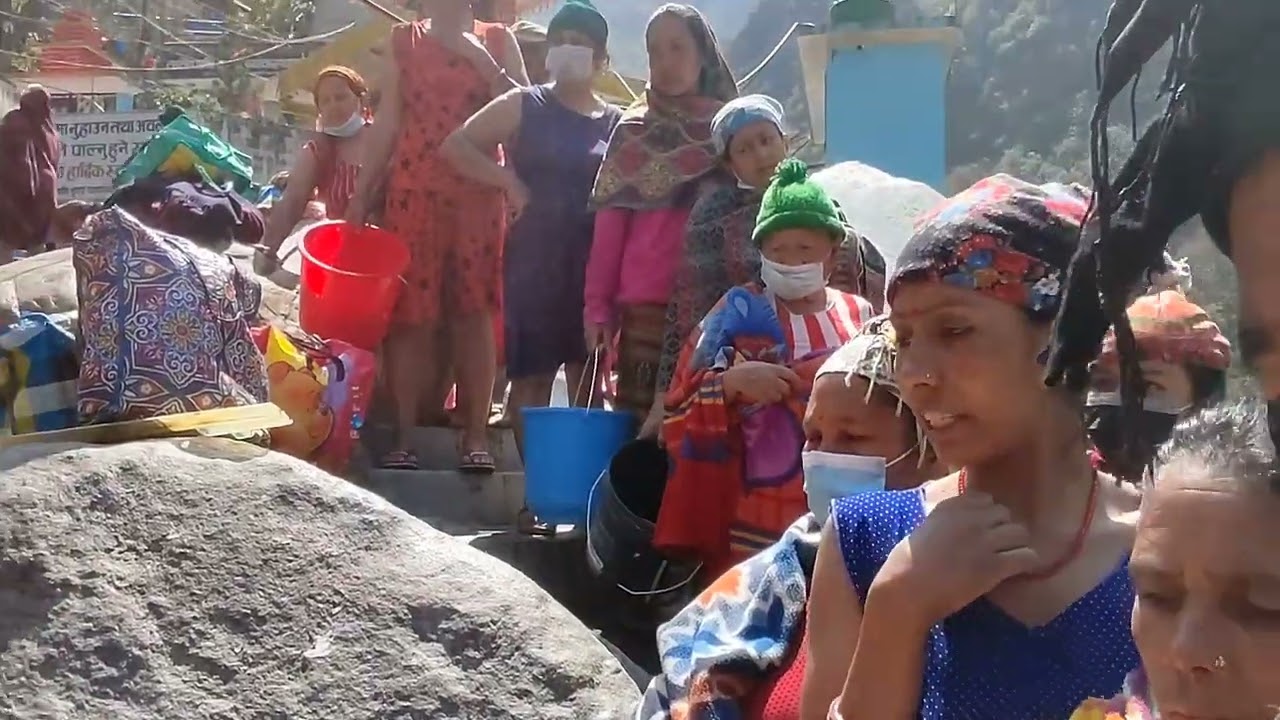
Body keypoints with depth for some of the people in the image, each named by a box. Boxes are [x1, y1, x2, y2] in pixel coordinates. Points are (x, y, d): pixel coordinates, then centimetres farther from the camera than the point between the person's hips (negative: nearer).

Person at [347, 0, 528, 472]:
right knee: (409, 314, -3)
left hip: (479, 195, 0)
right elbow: (386, 125, 10)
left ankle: (476, 437, 0)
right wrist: (361, 195, 5)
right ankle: (403, 438, -2)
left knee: (473, 312, -2)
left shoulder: (497, 40, 10)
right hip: (413, 192, 1)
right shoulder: (404, 40, 12)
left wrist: (480, 60, -7)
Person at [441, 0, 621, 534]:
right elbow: (454, 146, 1)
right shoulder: (524, 107, 4)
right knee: (531, 377, 0)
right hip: (533, 262, -2)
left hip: (596, 265, 2)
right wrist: (511, 182, -10)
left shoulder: (620, 124, 9)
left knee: (589, 379, 4)